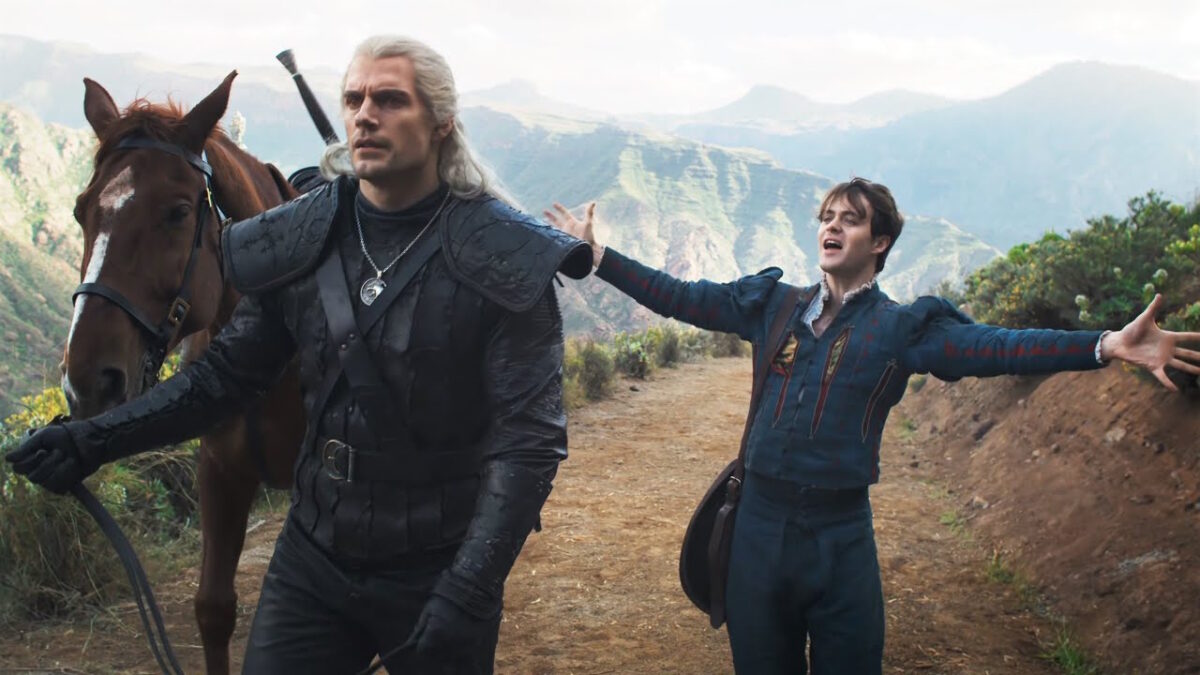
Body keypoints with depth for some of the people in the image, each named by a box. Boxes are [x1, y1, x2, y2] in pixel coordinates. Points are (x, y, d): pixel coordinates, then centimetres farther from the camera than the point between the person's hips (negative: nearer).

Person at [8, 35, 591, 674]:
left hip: (438, 570, -3)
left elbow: (530, 437, -18)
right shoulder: (298, 243, -2)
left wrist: (467, 596, -27)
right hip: (313, 556, 3)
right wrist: (95, 440, -7)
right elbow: (225, 373, 6)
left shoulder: (503, 261, -14)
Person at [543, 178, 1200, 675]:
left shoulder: (902, 328, -2)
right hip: (761, 522, 3)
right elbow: (681, 297, 10)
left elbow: (996, 346, -15)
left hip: (842, 534, -2)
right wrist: (599, 254, 8)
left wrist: (1107, 346, -28)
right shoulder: (773, 304, 7)